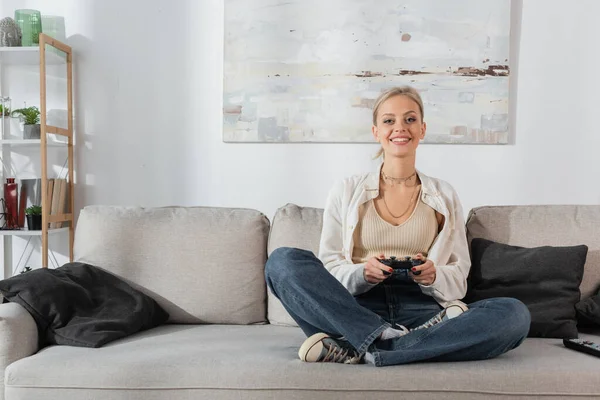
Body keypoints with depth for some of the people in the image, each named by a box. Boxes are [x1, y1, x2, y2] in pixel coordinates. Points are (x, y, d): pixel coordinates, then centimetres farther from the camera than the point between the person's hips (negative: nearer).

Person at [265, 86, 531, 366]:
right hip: (356, 308, -1)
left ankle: (353, 349, -28)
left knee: (515, 314, -27)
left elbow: (459, 278, 13)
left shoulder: (444, 196, 14)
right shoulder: (346, 191, 11)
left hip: (422, 310, 2)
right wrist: (363, 274, -15)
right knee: (283, 260, -24)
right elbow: (328, 268, 7)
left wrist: (432, 277, -10)